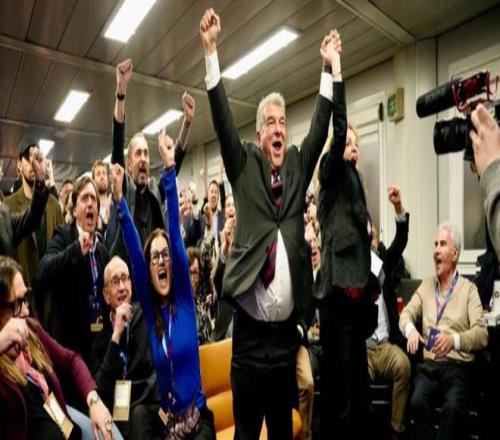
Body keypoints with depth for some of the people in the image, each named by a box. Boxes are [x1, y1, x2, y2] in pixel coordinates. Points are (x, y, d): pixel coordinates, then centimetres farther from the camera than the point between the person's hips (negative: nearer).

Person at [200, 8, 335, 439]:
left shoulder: (298, 165, 10)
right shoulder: (244, 165, 3)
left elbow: (320, 128, 5)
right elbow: (223, 121, -5)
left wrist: (329, 66, 4)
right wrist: (211, 50, -9)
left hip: (287, 332, 3)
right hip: (250, 332, -2)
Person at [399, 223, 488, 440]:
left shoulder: (469, 289, 4)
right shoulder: (426, 285, 16)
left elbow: (482, 333, -5)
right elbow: (407, 313, 11)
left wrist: (454, 339, -25)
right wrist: (411, 329, -13)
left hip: (457, 367, -2)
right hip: (428, 365, 2)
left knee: (453, 407, -30)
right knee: (417, 402, -25)